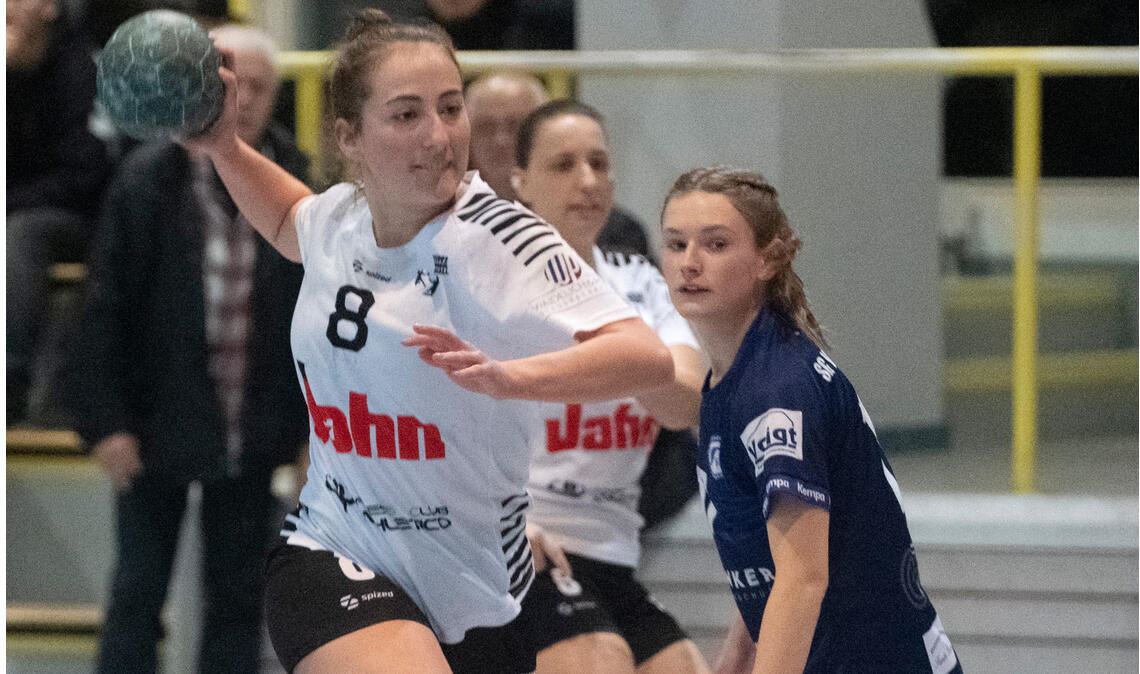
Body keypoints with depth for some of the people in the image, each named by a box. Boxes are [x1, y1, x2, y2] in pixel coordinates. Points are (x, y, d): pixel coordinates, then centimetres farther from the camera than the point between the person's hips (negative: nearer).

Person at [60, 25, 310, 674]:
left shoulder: (296, 187, -2)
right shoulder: (148, 180, -9)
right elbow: (105, 309, -8)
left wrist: (314, 424, 0)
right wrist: (105, 420, -12)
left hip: (252, 430, 2)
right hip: (159, 423, -2)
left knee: (238, 597, 8)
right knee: (138, 594, 5)